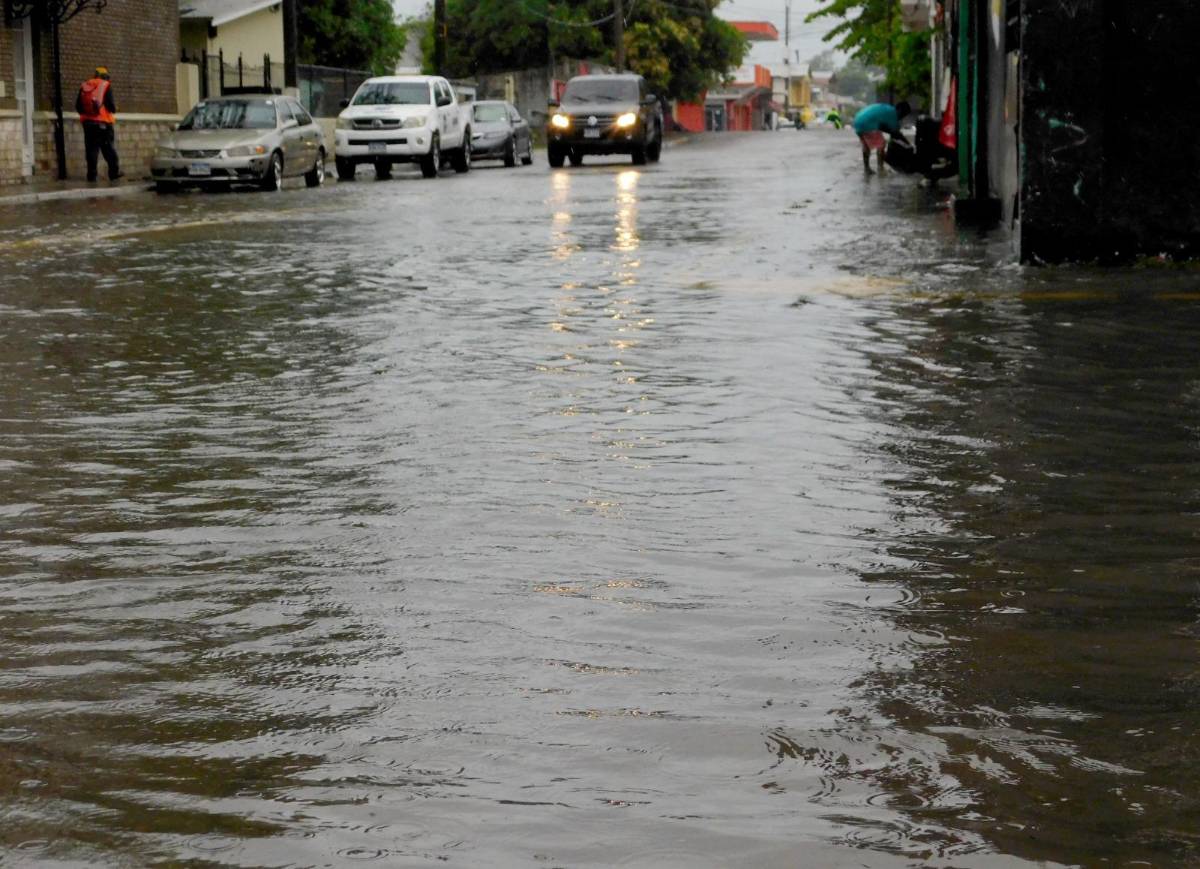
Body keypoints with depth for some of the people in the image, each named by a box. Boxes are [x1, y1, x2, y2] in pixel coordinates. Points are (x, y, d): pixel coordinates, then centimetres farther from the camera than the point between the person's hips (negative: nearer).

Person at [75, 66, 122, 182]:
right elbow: (111, 105, -10)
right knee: (109, 149, 4)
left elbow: (78, 106, 10)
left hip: (88, 123, 4)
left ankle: (91, 174, 1)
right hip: (103, 123, -4)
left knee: (91, 149, 5)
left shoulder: (84, 86, 10)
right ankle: (114, 172, 5)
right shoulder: (106, 86, -4)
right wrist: (113, 110, 11)